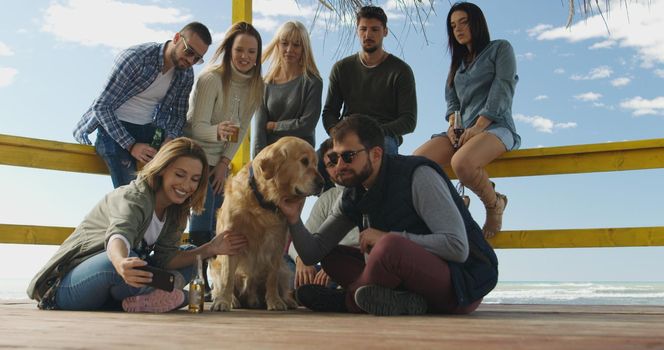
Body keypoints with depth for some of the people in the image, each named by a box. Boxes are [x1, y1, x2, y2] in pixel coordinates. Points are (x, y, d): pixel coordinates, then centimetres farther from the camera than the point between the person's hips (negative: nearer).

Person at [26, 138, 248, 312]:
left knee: (186, 267, 1)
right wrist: (121, 263, -64)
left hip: (104, 297, 8)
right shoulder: (135, 198, -20)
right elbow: (118, 236, -41)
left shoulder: (176, 213, 3)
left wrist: (209, 250, -17)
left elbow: (164, 259, -6)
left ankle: (139, 298, -18)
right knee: (130, 263, -39)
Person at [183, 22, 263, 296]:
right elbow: (197, 127, -20)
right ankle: (199, 283, -7)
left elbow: (242, 128, 2)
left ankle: (210, 282, 14)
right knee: (202, 224, -13)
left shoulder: (255, 85, 0)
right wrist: (218, 131, -42)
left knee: (215, 224, 7)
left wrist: (225, 162, -5)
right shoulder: (211, 79, -18)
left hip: (221, 161, 6)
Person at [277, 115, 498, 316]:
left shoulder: (419, 176, -17)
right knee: (332, 257, 4)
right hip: (416, 280, 8)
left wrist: (387, 238, -23)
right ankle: (399, 301, -14)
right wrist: (294, 219, -14)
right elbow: (313, 254, 6)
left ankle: (348, 300, -8)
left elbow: (458, 247, -26)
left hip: (465, 282, -7)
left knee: (390, 246, -34)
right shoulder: (352, 198, 4)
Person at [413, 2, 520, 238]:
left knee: (461, 163, -38)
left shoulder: (500, 49, 11)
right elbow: (452, 98, 20)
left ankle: (494, 204, -10)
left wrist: (478, 126, -15)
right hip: (463, 131, 5)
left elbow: (503, 89, -3)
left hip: (496, 126, -5)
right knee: (415, 162, -24)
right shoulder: (458, 63, 29)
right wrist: (453, 123, -4)